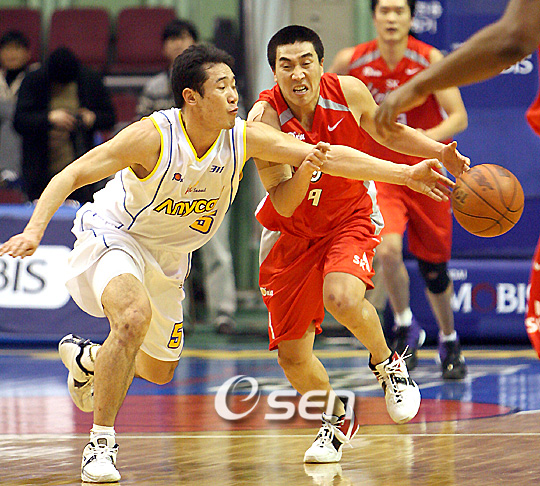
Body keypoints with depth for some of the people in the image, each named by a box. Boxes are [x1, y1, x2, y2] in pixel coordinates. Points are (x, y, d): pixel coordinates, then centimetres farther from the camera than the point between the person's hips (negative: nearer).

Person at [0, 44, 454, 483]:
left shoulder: (243, 137, -16)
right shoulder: (153, 137, -29)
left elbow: (331, 156, -17)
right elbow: (71, 175, -26)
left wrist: (406, 173, -24)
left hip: (168, 257, 6)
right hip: (111, 237, -6)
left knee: (159, 371, 17)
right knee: (136, 316, -36)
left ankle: (86, 357, 49)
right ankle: (101, 443, -24)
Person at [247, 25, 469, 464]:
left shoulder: (349, 93, -16)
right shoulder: (264, 119, -24)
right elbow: (282, 204, -23)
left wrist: (440, 152, -6)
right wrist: (305, 168, -43)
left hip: (350, 218, 0)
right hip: (292, 233, 1)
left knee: (343, 299, -32)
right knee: (293, 358, 0)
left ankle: (388, 365, 1)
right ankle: (336, 420, 30)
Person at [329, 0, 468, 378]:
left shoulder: (430, 60, -14)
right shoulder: (352, 62, -10)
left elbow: (459, 117, -20)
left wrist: (429, 136, -37)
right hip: (380, 173, 0)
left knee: (434, 268, 10)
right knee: (388, 250, -25)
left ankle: (449, 342, 36)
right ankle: (405, 326, 1)